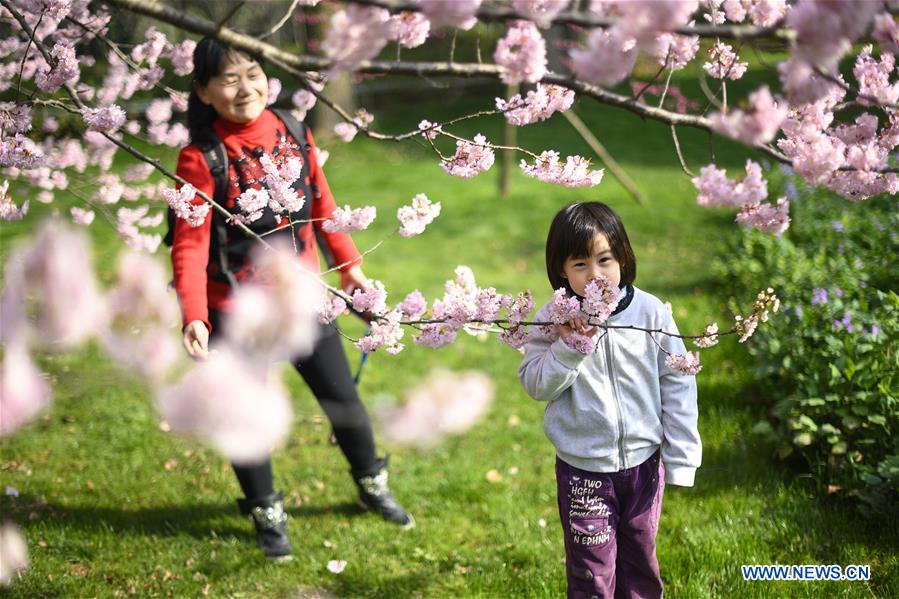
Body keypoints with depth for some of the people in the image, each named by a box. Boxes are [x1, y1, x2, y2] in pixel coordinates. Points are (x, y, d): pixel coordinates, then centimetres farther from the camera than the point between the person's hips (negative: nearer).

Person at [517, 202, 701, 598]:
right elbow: (535, 385, -11)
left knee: (640, 558, 19)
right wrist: (568, 346, -26)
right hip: (582, 469, -1)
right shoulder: (554, 320, -9)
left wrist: (681, 460, -3)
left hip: (644, 461, 1)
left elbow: (677, 387, -3)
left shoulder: (651, 312, -9)